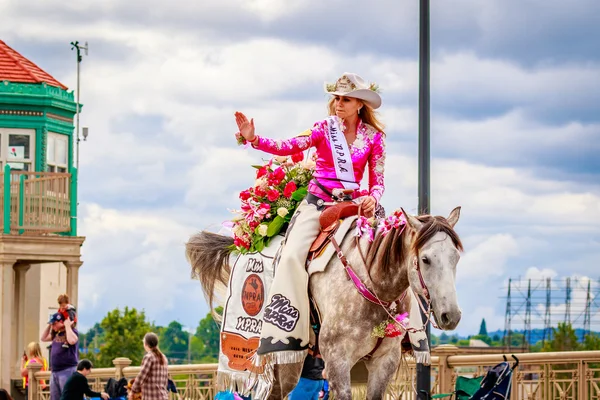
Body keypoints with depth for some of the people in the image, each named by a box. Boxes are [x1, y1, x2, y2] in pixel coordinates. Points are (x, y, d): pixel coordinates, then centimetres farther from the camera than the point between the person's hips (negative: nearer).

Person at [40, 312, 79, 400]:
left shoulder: (72, 331, -7)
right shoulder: (56, 333, 16)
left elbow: (72, 341, -29)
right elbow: (43, 338, 27)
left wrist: (68, 326, -18)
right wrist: (49, 326, 15)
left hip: (67, 371, -9)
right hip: (54, 372, 9)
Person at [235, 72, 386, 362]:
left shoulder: (374, 137, 6)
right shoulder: (324, 128, 3)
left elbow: (377, 181, 7)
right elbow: (289, 147, -10)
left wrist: (372, 198, -17)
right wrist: (254, 139, -25)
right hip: (318, 202, -1)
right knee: (292, 255, -23)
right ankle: (285, 334, -26)